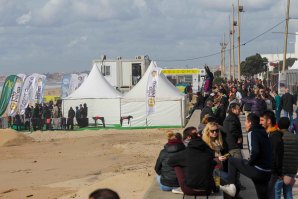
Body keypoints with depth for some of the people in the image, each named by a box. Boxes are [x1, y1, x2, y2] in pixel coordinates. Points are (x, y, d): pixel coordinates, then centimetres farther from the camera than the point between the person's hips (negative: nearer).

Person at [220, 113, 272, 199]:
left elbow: (255, 151, -26)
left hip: (256, 171, -8)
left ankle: (231, 185, 2)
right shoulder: (263, 133, 15)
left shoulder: (252, 133, -10)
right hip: (267, 173, 8)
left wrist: (249, 162, -10)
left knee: (232, 160, 8)